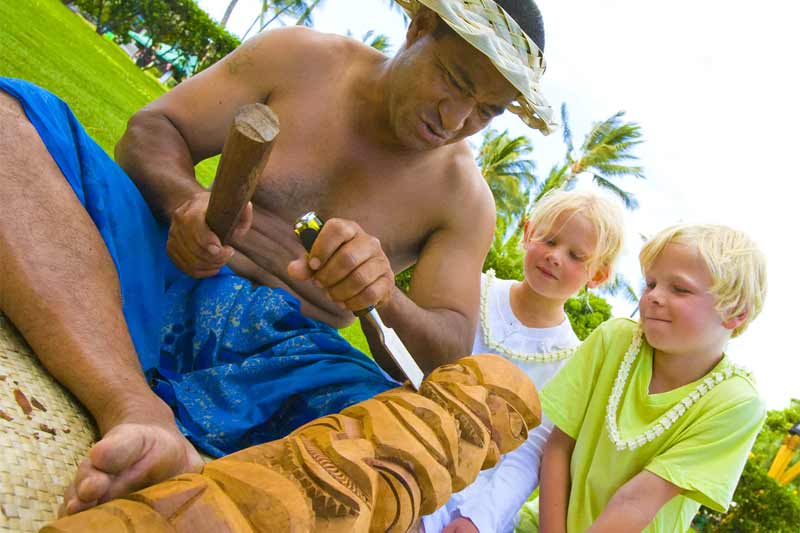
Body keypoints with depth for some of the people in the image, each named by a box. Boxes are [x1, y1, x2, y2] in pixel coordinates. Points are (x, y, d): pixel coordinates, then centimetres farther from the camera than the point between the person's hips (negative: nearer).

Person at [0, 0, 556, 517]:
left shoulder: (464, 197, 4)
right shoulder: (299, 59, 4)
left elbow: (454, 343, -1)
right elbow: (151, 129, 6)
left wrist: (388, 298, -24)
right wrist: (186, 199, -17)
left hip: (283, 351, -1)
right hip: (169, 274, 2)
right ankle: (139, 415, -38)